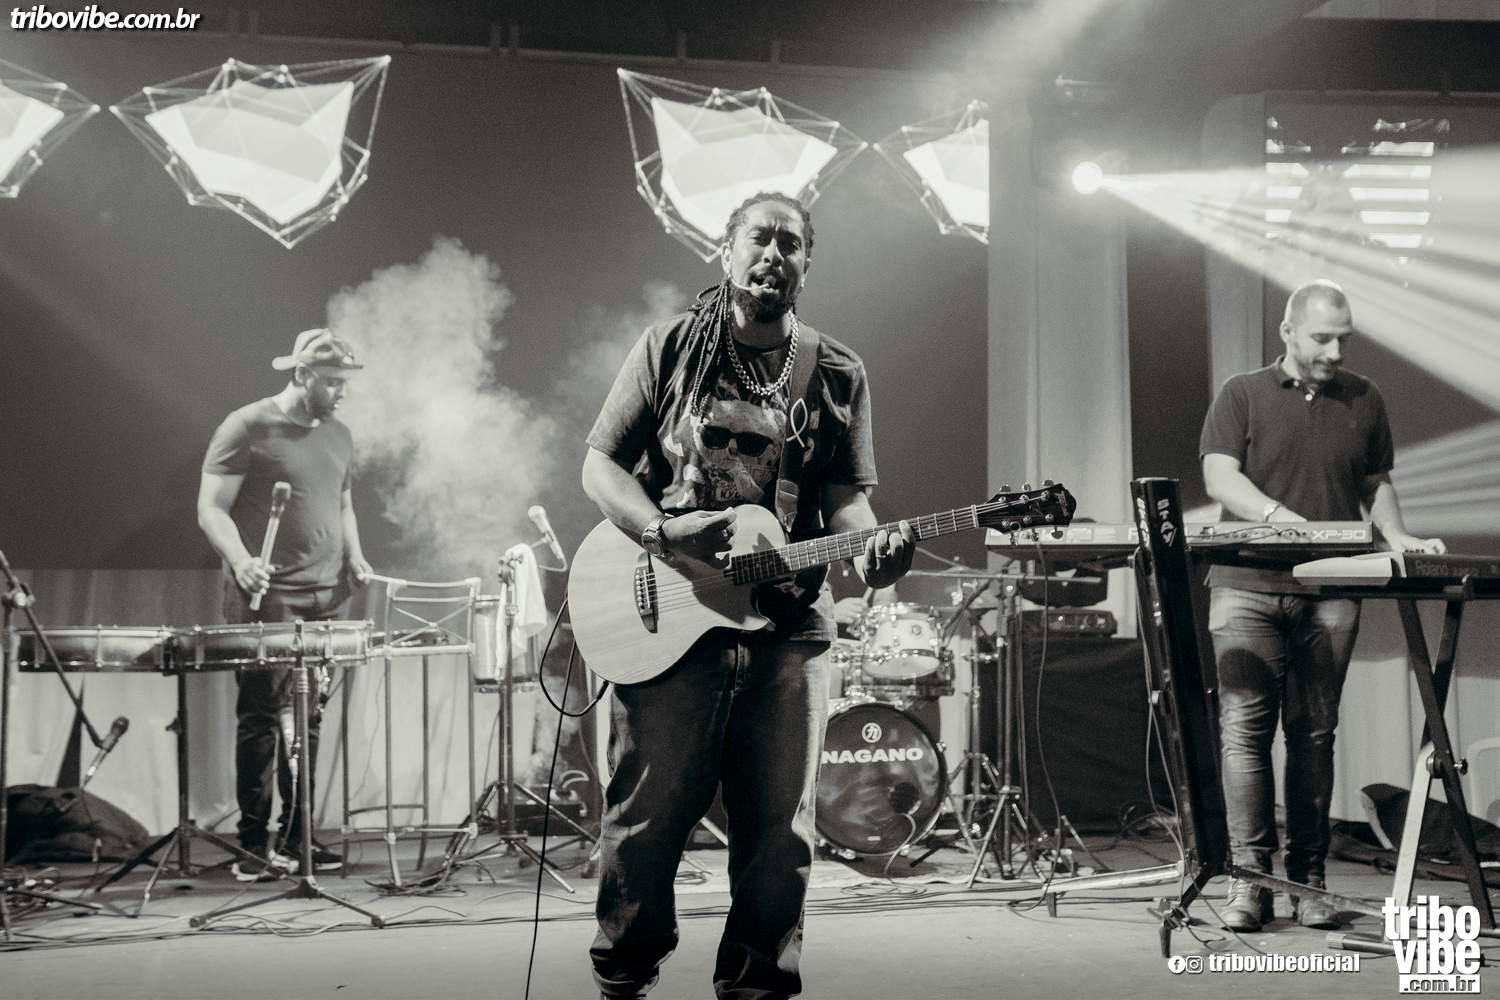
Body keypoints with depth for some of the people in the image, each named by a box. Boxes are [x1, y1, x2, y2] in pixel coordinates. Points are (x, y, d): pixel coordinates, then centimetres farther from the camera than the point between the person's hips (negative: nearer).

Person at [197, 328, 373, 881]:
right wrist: (240, 560, -24)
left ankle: (294, 839, 14)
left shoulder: (338, 436, 15)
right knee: (261, 716, -3)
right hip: (264, 598, -6)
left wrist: (353, 556, 10)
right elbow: (211, 509, -8)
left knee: (308, 718, 6)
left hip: (324, 598, 6)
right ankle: (253, 846, 3)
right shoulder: (246, 428, -5)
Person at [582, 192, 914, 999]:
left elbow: (845, 495, 8)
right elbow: (600, 465, 4)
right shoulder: (672, 346, 5)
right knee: (646, 820, 3)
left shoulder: (837, 375, 9)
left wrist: (866, 550, -16)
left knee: (778, 833, 6)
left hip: (788, 623, 2)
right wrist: (663, 531, -15)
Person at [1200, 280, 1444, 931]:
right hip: (1249, 588, -2)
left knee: (1314, 732, 3)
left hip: (1329, 591, 2)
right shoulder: (1242, 396, 5)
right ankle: (1249, 880, -5)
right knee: (1244, 727, -8)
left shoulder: (1363, 400, 15)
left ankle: (1307, 881, 9)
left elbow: (1376, 483, 23)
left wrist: (1398, 538, 5)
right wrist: (1282, 517, -23)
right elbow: (1220, 477, -6)